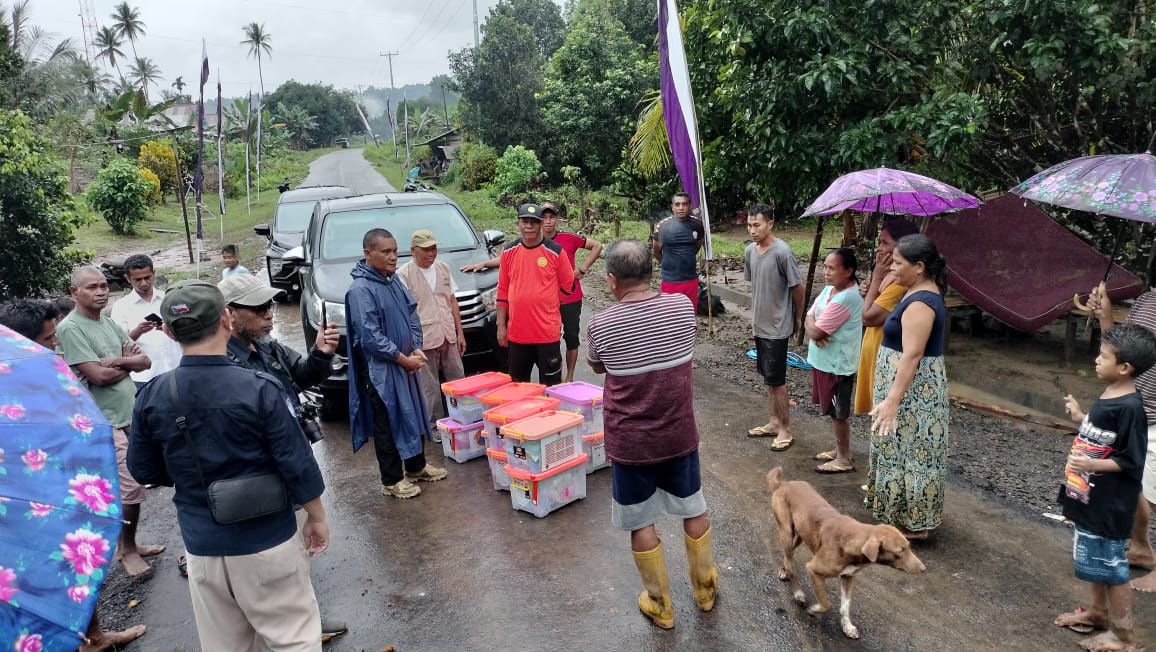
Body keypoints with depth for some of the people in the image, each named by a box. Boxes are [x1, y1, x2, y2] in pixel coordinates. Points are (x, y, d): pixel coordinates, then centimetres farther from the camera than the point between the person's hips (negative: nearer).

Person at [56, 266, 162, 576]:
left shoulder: (109, 322, 10)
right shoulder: (70, 328, -13)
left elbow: (145, 361, 6)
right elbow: (98, 376, -19)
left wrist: (116, 361, -12)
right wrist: (129, 362, -3)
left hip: (132, 414, 7)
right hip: (106, 421, -7)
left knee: (131, 485, 16)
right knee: (131, 487, -4)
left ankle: (129, 543, 29)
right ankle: (126, 549, 15)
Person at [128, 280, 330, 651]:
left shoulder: (152, 397, -8)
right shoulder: (259, 388, -20)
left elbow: (144, 471, 6)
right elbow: (297, 465, -15)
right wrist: (317, 518, 0)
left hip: (201, 545, 4)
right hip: (267, 539, -3)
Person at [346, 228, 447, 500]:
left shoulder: (393, 280, 6)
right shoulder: (360, 289, -19)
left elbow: (411, 314, 12)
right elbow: (370, 336, -22)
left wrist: (416, 350, -2)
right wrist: (404, 359, -17)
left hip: (404, 363, 8)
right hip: (381, 368, -8)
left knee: (414, 415, 18)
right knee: (388, 423, 3)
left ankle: (417, 466, 34)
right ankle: (392, 480, 17)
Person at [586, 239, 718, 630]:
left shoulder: (600, 325, -17)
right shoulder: (683, 308, -10)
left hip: (629, 443, -3)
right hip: (679, 436, 3)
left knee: (640, 524, 15)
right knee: (694, 511, 22)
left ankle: (661, 606, 29)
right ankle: (704, 589, 40)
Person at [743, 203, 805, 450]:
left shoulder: (782, 252, -20)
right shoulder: (750, 251, 2)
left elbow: (798, 288, -12)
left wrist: (798, 319, -2)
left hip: (777, 327, -7)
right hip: (759, 324, 7)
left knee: (776, 380, -1)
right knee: (768, 378, 16)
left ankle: (786, 429, 12)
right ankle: (775, 422, 29)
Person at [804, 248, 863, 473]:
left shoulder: (845, 298, -25)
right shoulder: (830, 288, 6)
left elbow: (817, 331, -25)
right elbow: (810, 316, 4)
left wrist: (814, 330, -3)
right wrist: (814, 329, -17)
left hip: (837, 365, -9)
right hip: (824, 360, 9)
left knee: (839, 413, 4)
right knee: (833, 411, 21)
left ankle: (844, 459, 19)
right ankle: (840, 450, 35)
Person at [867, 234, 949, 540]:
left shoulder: (920, 303, -23)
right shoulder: (923, 294, 8)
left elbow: (912, 356, -29)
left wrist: (892, 400, -30)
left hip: (912, 391, -11)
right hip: (909, 386, 11)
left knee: (908, 452, 1)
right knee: (903, 451, 19)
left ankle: (913, 523, 14)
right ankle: (905, 515, 32)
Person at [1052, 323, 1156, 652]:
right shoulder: (1108, 396, 4)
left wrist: (1092, 465, -33)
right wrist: (1081, 418, 10)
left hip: (1109, 504, -9)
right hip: (1092, 497, 9)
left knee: (1111, 565, 5)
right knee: (1094, 560, 22)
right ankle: (1098, 612, 39)